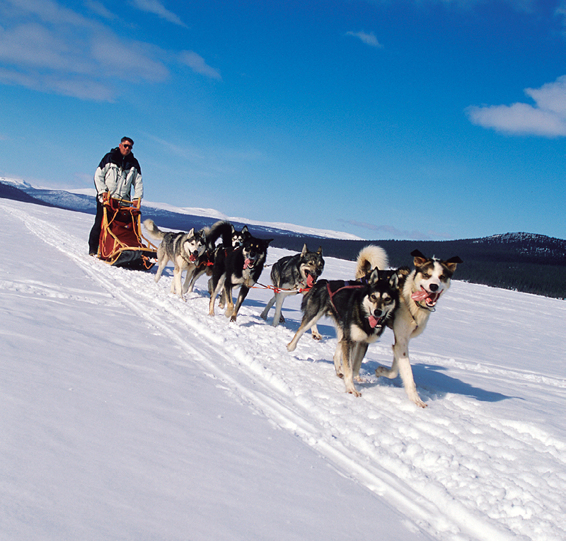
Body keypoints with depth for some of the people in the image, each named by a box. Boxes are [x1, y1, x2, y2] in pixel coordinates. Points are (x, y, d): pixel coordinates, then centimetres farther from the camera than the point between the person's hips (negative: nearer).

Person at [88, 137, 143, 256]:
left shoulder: (134, 163, 11)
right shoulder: (110, 158, 3)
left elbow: (138, 182, 12)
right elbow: (98, 175, 1)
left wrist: (137, 197, -2)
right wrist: (102, 191, -11)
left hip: (123, 200, 2)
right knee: (100, 224, -3)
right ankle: (93, 249, 7)